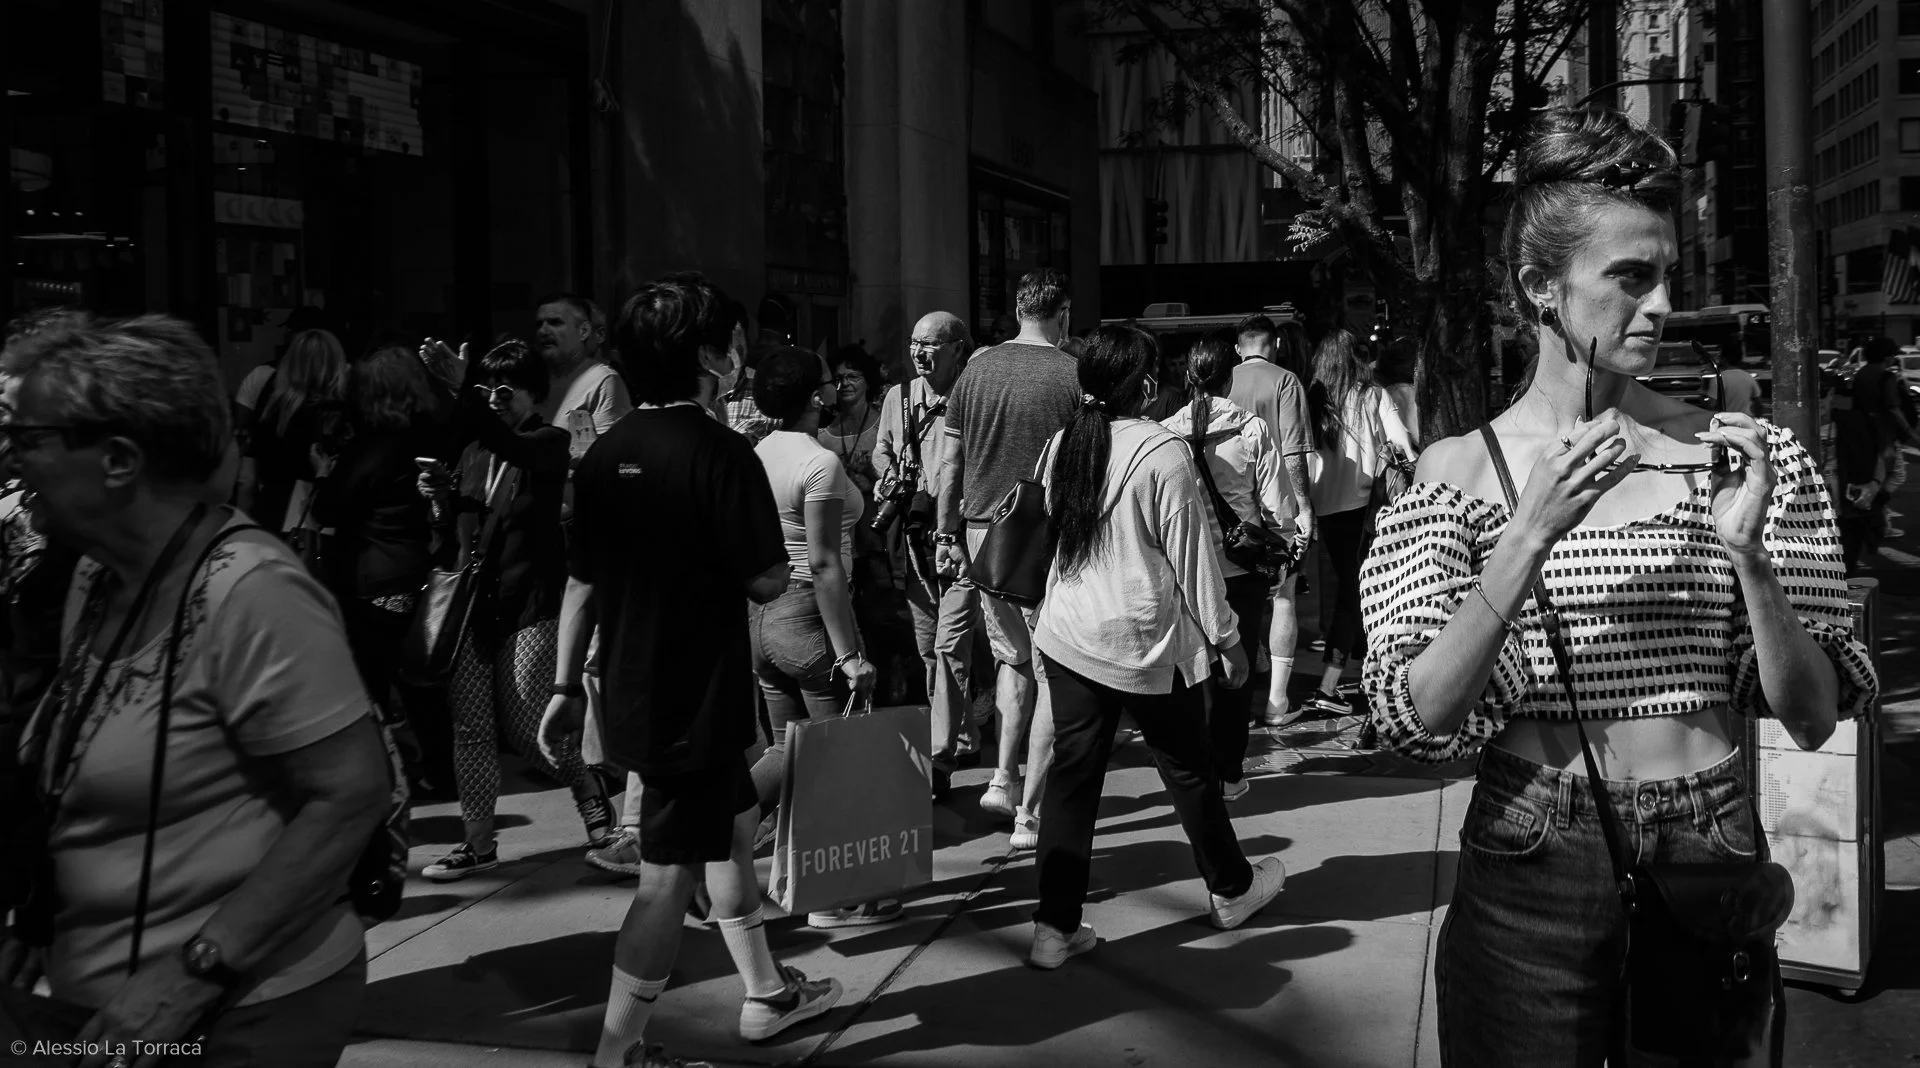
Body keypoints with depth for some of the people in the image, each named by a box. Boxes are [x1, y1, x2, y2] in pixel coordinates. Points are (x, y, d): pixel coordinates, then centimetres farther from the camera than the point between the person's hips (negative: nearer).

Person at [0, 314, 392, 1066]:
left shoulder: (248, 591, -20)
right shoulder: (97, 578, 3)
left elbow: (353, 793, -22)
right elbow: (78, 792, 12)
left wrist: (193, 972, -22)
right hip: (108, 1002, 8)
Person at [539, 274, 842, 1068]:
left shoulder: (604, 456, 2)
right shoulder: (720, 452, -18)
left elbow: (581, 583, 6)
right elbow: (766, 582, -18)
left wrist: (567, 687, 12)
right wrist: (780, 563, 4)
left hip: (635, 696, 8)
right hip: (697, 701, -8)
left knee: (734, 823, 23)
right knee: (668, 875, 1)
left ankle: (767, 994, 36)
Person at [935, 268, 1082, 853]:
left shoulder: (977, 368, 5)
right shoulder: (1076, 375, -9)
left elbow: (951, 464, 8)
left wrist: (947, 535, 15)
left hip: (981, 531, 5)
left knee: (1012, 657, 23)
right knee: (1055, 673, 4)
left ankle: (1004, 779, 18)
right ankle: (1030, 814, 4)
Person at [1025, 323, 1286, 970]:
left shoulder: (1063, 446, 1)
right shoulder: (1163, 452, -17)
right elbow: (1192, 556, -12)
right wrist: (1226, 638, -4)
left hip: (1069, 636, 5)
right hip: (1147, 643, -5)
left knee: (1073, 775, 8)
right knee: (1189, 769, 14)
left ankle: (1055, 928, 8)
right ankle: (1231, 890, 34)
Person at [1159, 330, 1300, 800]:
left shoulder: (1167, 432, -4)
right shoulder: (1252, 430, -7)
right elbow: (1277, 509, -6)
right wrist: (1284, 577, 4)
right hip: (1242, 568, -1)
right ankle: (1229, 773, 17)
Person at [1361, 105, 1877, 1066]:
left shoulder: (1737, 454, -1)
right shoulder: (1460, 471, -3)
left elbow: (1813, 718, -3)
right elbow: (1416, 722, -13)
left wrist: (1747, 550, -19)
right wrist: (1532, 536, -23)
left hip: (1706, 865, 1)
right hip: (1525, 887, -1)